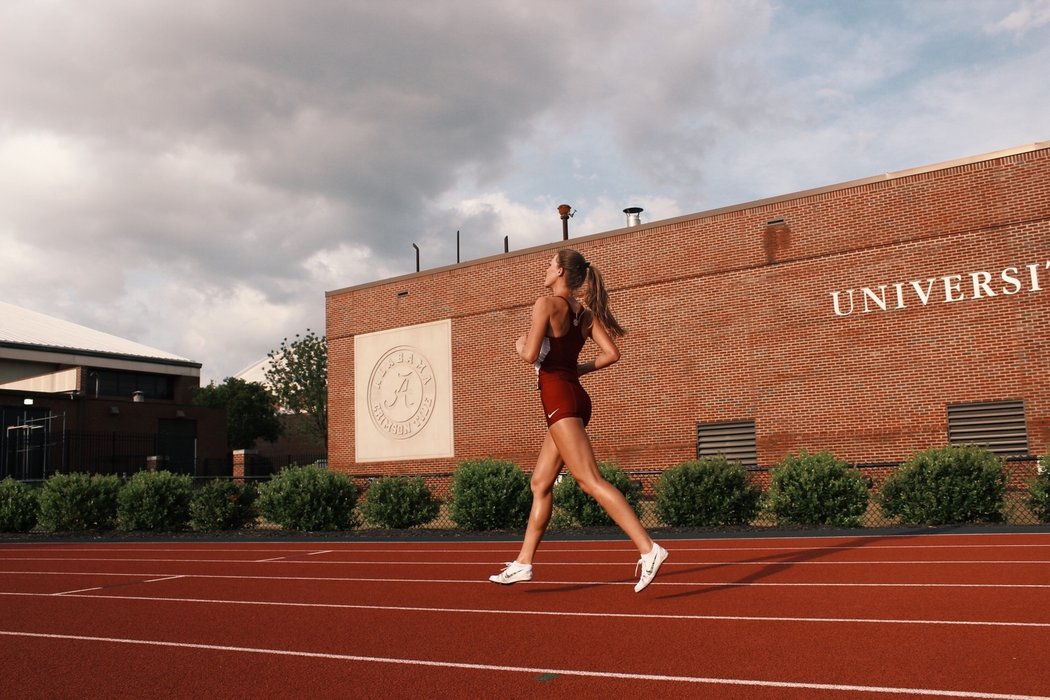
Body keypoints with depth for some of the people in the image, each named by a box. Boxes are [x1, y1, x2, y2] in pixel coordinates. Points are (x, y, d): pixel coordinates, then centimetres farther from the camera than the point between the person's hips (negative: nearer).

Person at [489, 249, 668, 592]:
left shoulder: (546, 303, -8)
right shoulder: (586, 313, 13)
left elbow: (531, 355, -18)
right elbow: (611, 353, 5)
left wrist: (521, 345, 4)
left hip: (559, 397, -9)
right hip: (576, 397, 9)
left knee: (590, 480, -13)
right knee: (540, 484, 14)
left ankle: (648, 548, -20)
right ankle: (523, 563, 19)